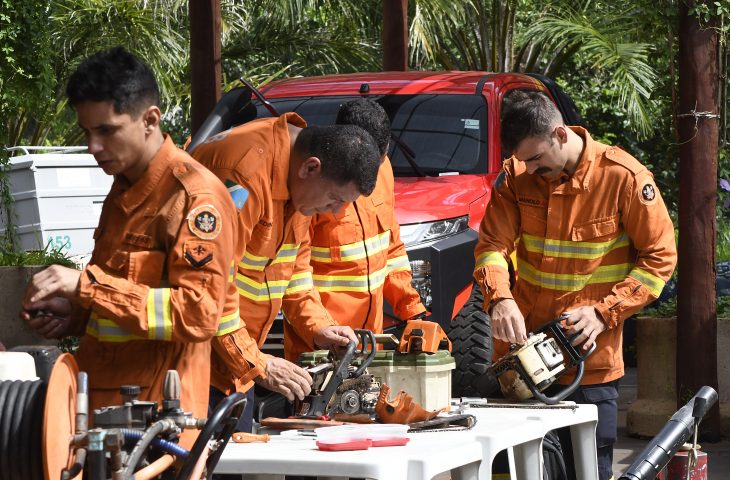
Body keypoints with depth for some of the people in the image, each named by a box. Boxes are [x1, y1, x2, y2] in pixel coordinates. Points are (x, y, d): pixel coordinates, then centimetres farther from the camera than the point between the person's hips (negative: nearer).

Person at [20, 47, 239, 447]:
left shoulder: (194, 196, -13)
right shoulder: (124, 190, 15)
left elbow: (199, 312, -21)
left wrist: (87, 285, -23)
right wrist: (75, 315, 7)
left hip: (156, 414, -8)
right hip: (101, 401, 8)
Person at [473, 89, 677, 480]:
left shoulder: (624, 178, -11)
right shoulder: (516, 176, -1)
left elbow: (660, 256, -5)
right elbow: (492, 244, -3)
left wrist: (603, 313, -14)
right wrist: (500, 298, -23)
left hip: (590, 362, -3)